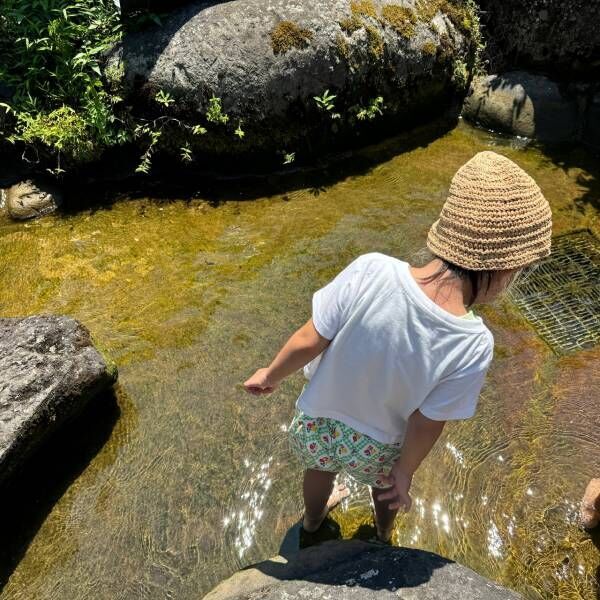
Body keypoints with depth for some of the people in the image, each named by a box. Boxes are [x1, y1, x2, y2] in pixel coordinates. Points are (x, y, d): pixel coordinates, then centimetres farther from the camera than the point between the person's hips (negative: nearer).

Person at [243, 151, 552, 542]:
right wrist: (405, 473, 0)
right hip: (375, 447, 0)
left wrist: (272, 375, -2)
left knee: (320, 468, 36)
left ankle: (313, 519, 70)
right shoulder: (474, 345, -32)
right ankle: (384, 533, 70)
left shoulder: (370, 271, -33)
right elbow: (425, 425, -20)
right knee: (385, 481, 36)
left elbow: (308, 342, -22)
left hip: (317, 423, 1)